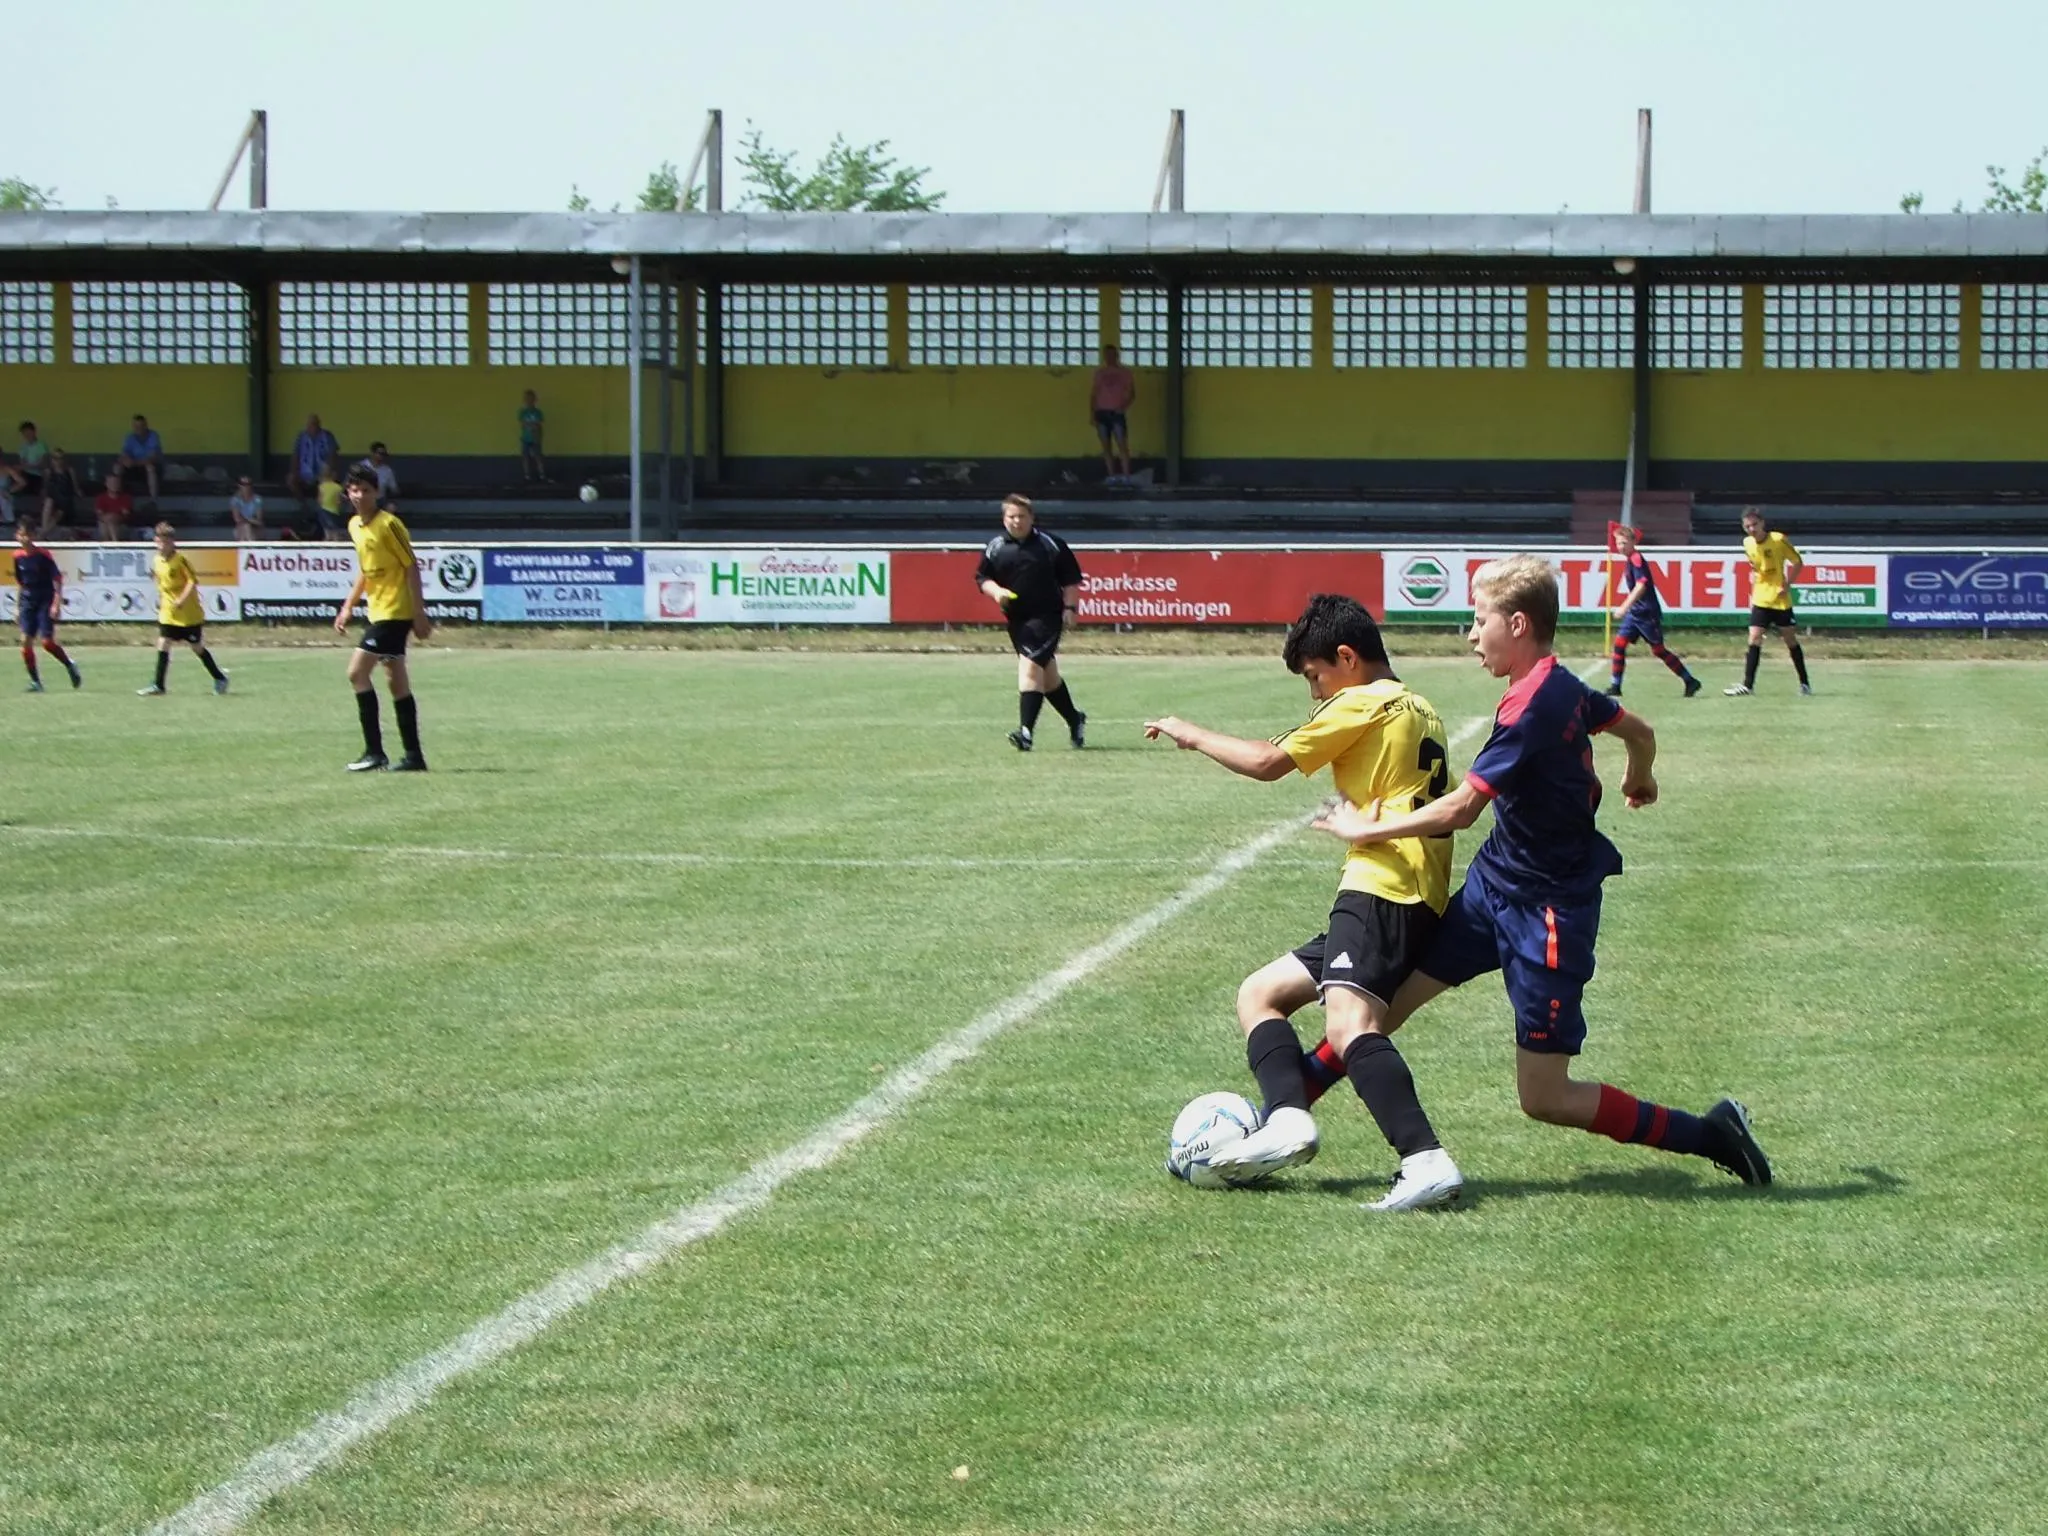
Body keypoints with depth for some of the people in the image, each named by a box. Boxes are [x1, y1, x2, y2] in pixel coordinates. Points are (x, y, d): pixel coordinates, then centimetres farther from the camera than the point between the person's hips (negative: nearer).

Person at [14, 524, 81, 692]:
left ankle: (70, 666, 15)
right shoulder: (18, 557, 5)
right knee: (26, 641, -7)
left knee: (47, 641, -11)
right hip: (28, 602, 5)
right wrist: (17, 607, 15)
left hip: (45, 602, -5)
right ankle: (35, 681, 0)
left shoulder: (43, 555, -10)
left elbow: (57, 580, -9)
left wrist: (57, 604, -15)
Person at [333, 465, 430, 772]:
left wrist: (419, 612, -16)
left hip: (395, 612, -9)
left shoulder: (388, 524, -15)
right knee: (397, 682, 9)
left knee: (358, 671, -12)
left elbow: (412, 567, -14)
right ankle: (413, 755, 12)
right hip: (378, 611, 9)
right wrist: (348, 606, 18)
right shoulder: (354, 526, 11)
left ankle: (374, 751, -9)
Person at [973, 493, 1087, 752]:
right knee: (1047, 675, 15)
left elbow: (1071, 579, 4)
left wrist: (1069, 607, -4)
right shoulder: (995, 548, 6)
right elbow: (982, 578, 12)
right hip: (1016, 619, 5)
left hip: (1046, 616, -5)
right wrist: (996, 591, -8)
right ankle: (1075, 720, 35)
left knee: (1030, 666, -20)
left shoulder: (1050, 544, -2)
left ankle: (1026, 732, -24)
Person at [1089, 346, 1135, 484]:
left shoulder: (1124, 372, 4)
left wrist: (1124, 406, -14)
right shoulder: (1099, 373, 12)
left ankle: (1126, 476, -16)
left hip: (1116, 412, -3)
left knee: (1122, 445, -12)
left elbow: (1132, 393, 2)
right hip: (1102, 412, 3)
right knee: (1106, 446, 2)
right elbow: (1093, 394, 12)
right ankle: (1111, 476, 3)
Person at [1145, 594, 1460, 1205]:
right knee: (1258, 994, 14)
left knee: (1348, 1026, -30)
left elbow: (1268, 762, -3)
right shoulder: (1420, 710, 25)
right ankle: (1286, 1120, -8)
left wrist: (1192, 735, 11)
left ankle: (1426, 1162, -41)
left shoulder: (1367, 703, -4)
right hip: (1421, 900, 11)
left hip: (1381, 890, -11)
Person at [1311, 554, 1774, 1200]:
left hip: (1548, 912, -9)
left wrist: (1366, 829, -14)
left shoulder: (1534, 707, -24)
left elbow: (1460, 809, -26)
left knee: (1544, 1099, -3)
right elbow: (1640, 732, 21)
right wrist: (1639, 780, 44)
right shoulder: (1564, 689, 3)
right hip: (1497, 882, 9)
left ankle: (1709, 1134, 7)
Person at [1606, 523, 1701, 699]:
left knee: (1658, 650, -2)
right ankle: (1615, 686, 1)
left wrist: (1624, 607, -32)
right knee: (1619, 643, -1)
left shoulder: (1636, 559, -16)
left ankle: (1690, 681, 7)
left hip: (1647, 612, -9)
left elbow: (1641, 585, -28)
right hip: (1635, 612, 9)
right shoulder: (1629, 560, 12)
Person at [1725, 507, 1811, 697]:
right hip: (1760, 599, 3)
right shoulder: (1747, 543, 0)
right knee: (1754, 639, -8)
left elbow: (1798, 562, -5)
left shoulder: (1778, 540, -14)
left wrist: (1787, 585, -14)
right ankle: (1747, 685, -11)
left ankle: (1804, 683, 20)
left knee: (1790, 640, 7)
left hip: (1779, 599, -3)